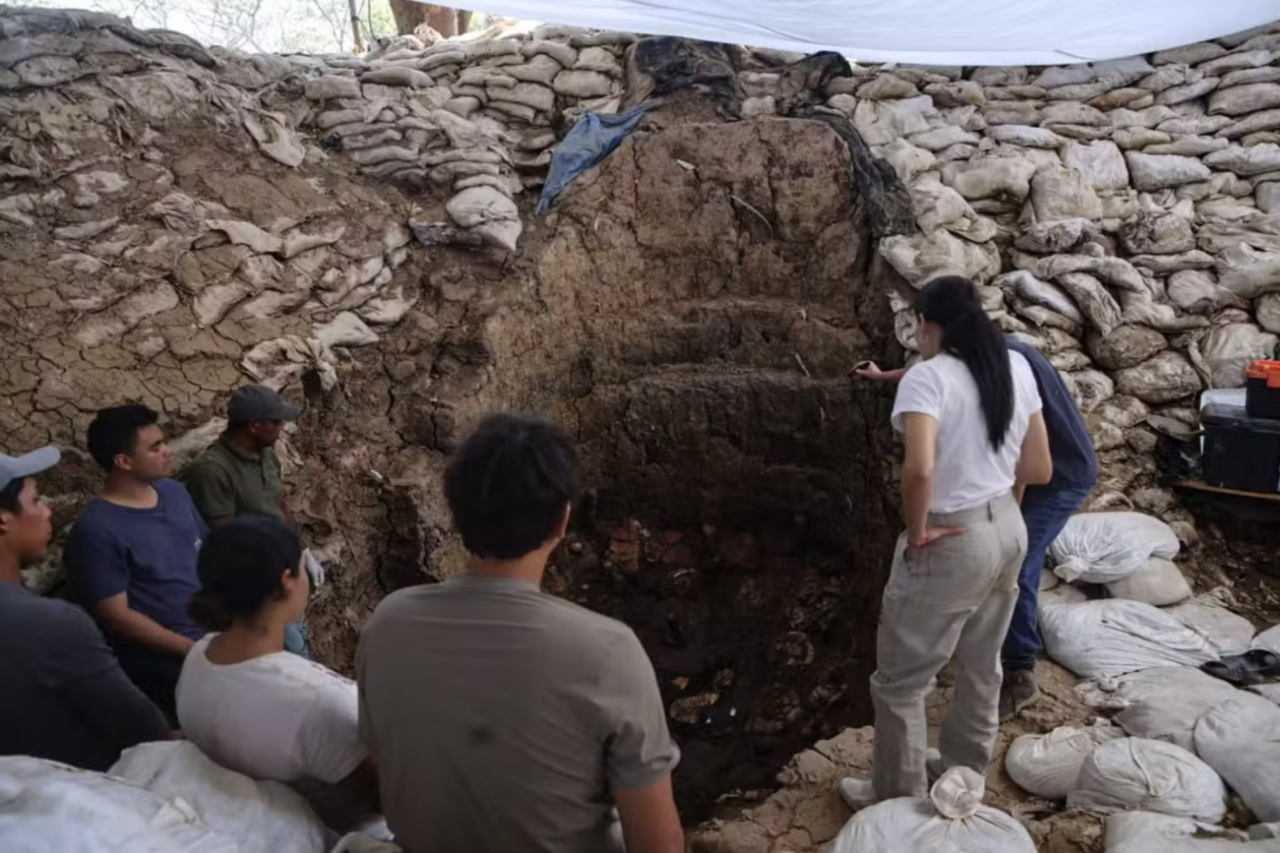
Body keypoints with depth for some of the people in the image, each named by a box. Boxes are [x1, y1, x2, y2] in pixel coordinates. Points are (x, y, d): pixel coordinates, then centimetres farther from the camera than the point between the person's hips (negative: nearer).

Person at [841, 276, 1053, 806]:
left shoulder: (927, 377, -19)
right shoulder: (1016, 368, 2)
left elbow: (919, 468, -34)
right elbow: (1039, 469, 5)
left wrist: (917, 532, -19)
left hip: (953, 544, -8)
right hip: (1009, 531, 8)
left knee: (900, 680, 10)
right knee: (981, 665, 25)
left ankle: (900, 798, 26)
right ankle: (966, 774, 44)